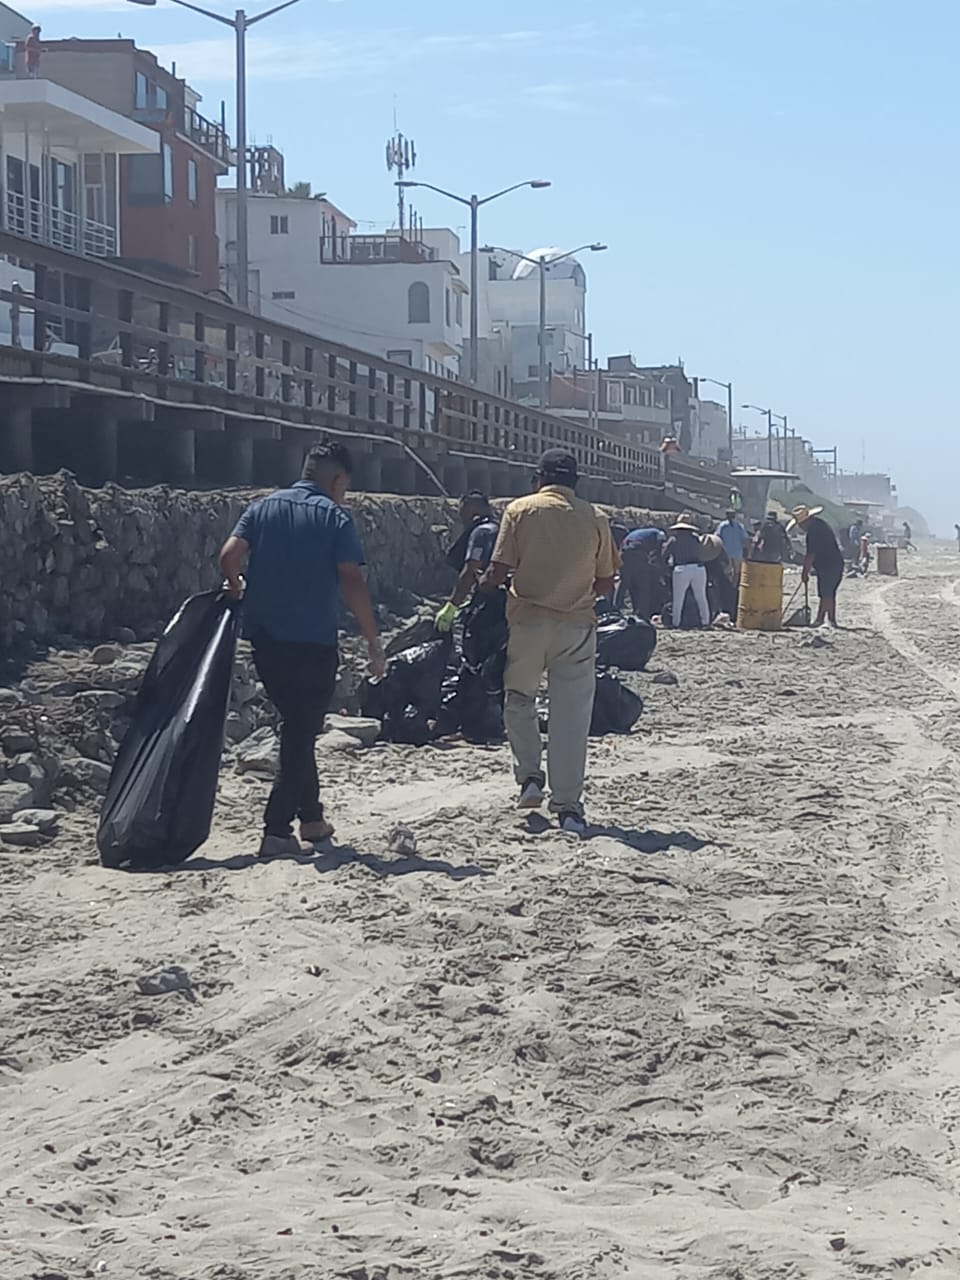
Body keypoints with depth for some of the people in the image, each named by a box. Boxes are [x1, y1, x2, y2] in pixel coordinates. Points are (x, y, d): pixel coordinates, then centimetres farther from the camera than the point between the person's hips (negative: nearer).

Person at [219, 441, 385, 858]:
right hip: (313, 641, -5)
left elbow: (229, 555, -5)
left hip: (265, 638, 5)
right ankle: (277, 831, -5)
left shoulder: (264, 508, 8)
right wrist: (373, 640, -9)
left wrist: (238, 591, 16)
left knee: (296, 726, 20)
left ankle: (311, 818, 27)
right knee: (301, 732, 2)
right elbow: (351, 581, -13)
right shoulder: (335, 517, -4)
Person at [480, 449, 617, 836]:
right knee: (571, 716, 3)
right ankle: (568, 806, 2)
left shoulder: (520, 510, -2)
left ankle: (529, 777, 12)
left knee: (519, 700, 21)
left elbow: (498, 572, -7)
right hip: (577, 625, 1)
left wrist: (484, 586, 15)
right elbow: (606, 584, 7)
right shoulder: (595, 519, 3)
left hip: (528, 621, -1)